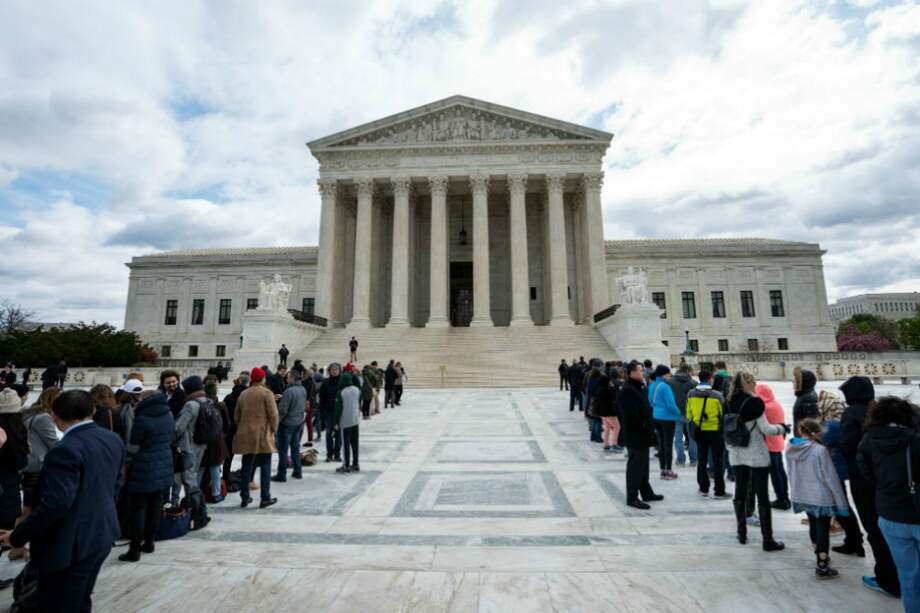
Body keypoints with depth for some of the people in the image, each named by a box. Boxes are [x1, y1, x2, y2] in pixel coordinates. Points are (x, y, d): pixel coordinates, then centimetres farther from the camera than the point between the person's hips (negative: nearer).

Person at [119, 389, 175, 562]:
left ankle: (134, 549, 9)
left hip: (143, 472, -7)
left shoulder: (142, 420, -18)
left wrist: (126, 463, 4)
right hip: (163, 470, 7)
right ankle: (149, 542, 26)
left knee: (138, 508, 3)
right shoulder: (169, 416, 4)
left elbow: (132, 448, -12)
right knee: (155, 505, 15)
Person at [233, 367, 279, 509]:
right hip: (263, 435, -5)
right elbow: (273, 414, -11)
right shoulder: (266, 393, -8)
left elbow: (237, 416, 14)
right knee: (265, 467, 3)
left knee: (247, 466, 13)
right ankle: (265, 498, 7)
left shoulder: (243, 394, 9)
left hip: (246, 436, 5)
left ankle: (244, 497, 19)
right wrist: (274, 429, 2)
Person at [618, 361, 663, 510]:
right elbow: (631, 415, -26)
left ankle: (647, 493, 32)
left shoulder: (639, 387, 14)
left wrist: (649, 429, 15)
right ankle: (632, 497, 7)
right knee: (635, 466, -2)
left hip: (643, 435, 10)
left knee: (643, 465, 20)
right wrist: (643, 426, -18)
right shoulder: (627, 390, -21)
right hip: (635, 436, -10)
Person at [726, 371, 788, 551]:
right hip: (757, 455, -5)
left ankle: (742, 534, 21)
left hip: (737, 455, 5)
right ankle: (768, 540, 8)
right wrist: (782, 428, 4)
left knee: (740, 494, 13)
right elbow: (766, 429, -14)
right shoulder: (754, 403, -14)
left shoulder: (730, 404, 3)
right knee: (762, 497, 2)